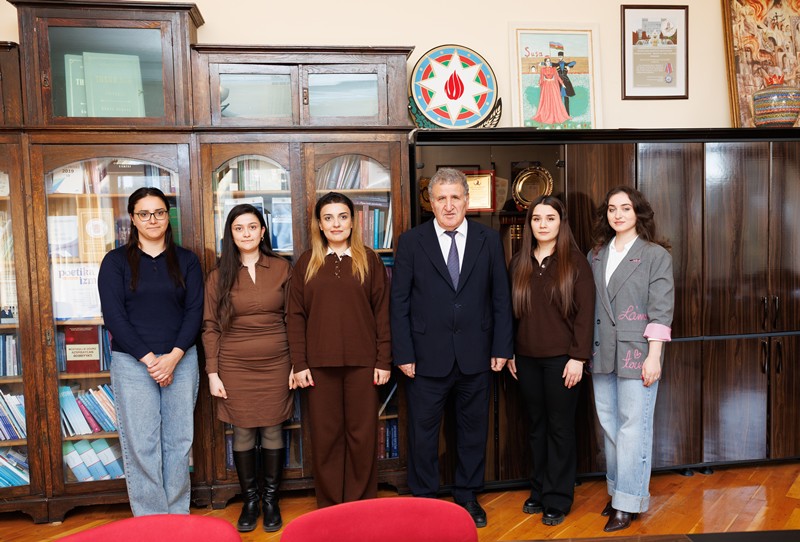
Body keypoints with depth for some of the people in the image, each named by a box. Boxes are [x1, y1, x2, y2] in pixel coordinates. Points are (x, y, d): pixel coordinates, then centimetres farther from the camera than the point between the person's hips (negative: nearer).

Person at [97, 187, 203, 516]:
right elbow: (113, 316, -4)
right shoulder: (116, 261, 3)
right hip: (132, 362, -1)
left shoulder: (186, 260, 8)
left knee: (179, 441, 6)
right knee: (141, 445, 0)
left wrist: (174, 356, -12)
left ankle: (178, 515, 19)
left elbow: (194, 311, 1)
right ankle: (150, 521, 14)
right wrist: (149, 359, -12)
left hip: (181, 360, 2)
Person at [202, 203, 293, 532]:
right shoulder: (219, 275, 2)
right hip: (235, 366, 0)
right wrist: (212, 373, -2)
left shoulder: (282, 269, 1)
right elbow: (210, 327, 2)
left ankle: (271, 501, 23)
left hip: (275, 364, 0)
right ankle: (249, 501, 25)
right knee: (243, 433, 8)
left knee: (272, 431, 7)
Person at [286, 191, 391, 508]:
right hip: (320, 363, 1)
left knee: (362, 433, 7)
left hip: (362, 362, -1)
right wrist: (299, 364, -2)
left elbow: (382, 313, 2)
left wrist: (384, 360, -2)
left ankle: (362, 504, 24)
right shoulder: (306, 263, 6)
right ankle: (329, 505, 25)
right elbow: (295, 316, 4)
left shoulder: (369, 260, 4)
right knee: (325, 435, 9)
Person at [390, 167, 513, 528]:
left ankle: (467, 495, 35)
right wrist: (403, 353, -7)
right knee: (423, 431, 11)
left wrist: (502, 347, -1)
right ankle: (423, 498, 31)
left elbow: (501, 298, 3)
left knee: (473, 429, 15)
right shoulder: (411, 242, -3)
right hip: (427, 357, -1)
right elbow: (399, 302, -3)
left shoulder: (489, 240, 2)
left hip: (476, 356, 2)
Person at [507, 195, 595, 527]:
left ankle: (558, 499, 20)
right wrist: (509, 352, 7)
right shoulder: (519, 263, 6)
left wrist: (578, 357, -13)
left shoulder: (574, 262, -4)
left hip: (561, 358, -3)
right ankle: (539, 490, 28)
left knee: (560, 427, 6)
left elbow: (585, 312, -8)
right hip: (526, 358, 4)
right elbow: (512, 310, 9)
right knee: (536, 425, 13)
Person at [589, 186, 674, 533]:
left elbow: (661, 310, -7)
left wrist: (653, 356, -12)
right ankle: (617, 490, 27)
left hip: (636, 352, -4)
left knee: (633, 425, 0)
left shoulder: (656, 254, -1)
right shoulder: (596, 255, 11)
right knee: (609, 424, 12)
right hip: (602, 353, 5)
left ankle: (629, 502, 12)